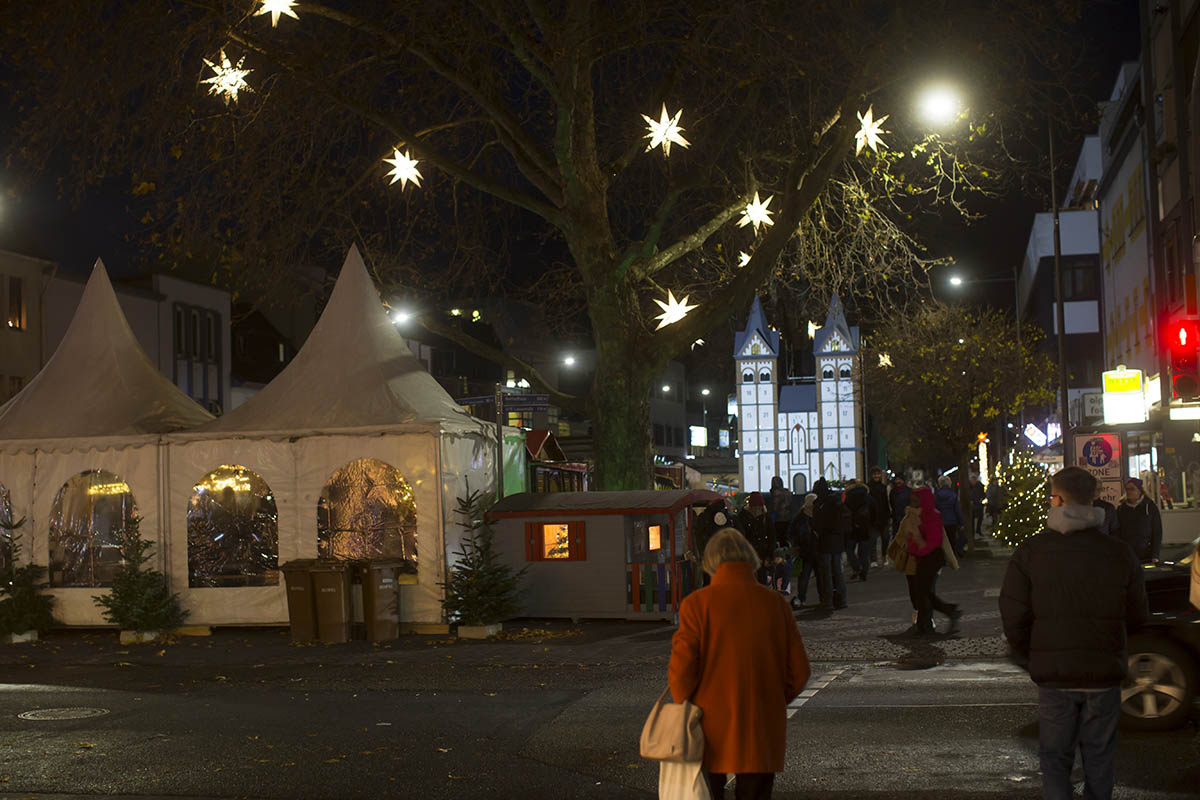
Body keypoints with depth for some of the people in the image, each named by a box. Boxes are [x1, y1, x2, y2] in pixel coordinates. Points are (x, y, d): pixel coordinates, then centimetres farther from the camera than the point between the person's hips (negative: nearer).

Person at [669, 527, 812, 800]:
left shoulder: (697, 603, -9)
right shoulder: (775, 604, -1)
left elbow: (682, 668, -14)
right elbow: (799, 670, 1)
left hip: (710, 731, -2)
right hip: (762, 735, 2)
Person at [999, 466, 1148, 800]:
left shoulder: (1030, 552, -8)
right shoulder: (1119, 554, -1)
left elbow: (1013, 618, -7)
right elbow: (1137, 616, 5)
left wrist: (1031, 659, 9)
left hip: (1053, 674, -1)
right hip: (1104, 673, 2)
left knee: (1054, 759, 10)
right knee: (1099, 757, 15)